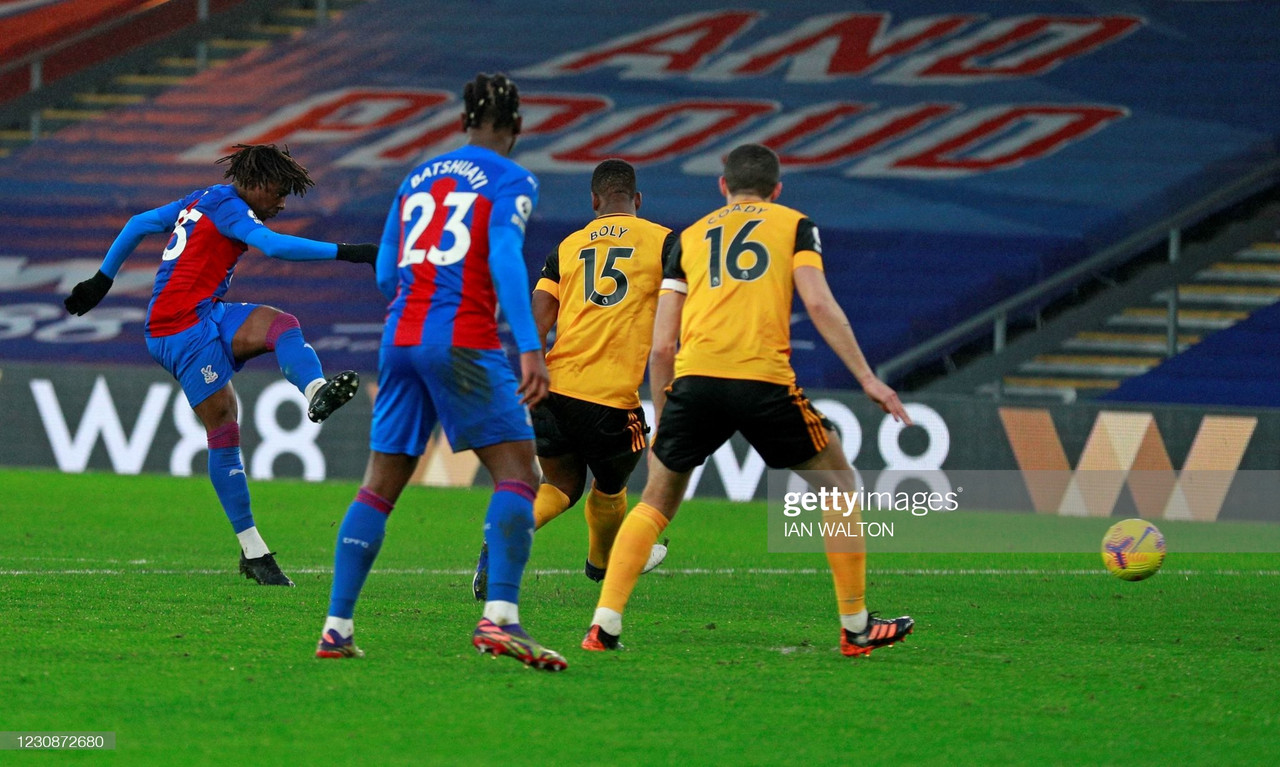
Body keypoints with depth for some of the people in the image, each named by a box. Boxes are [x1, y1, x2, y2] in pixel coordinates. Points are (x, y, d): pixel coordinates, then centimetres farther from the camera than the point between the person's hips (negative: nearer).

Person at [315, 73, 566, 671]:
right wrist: (529, 348, -22)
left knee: (380, 485, 11)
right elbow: (505, 259, -15)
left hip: (400, 336, 6)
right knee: (517, 473, -7)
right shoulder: (510, 182, 1)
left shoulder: (418, 178, 19)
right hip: (463, 340, -6)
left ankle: (336, 627, 7)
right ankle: (499, 616, -24)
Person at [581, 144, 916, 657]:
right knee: (838, 485, 17)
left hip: (694, 381, 2)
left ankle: (605, 624, 6)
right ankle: (856, 627, 16)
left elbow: (662, 346, 18)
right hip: (764, 381, -2)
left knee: (656, 503, 19)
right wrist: (867, 378, 1)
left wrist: (660, 420, 26)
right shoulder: (793, 225, 18)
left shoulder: (689, 238, 24)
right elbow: (819, 304, 1)